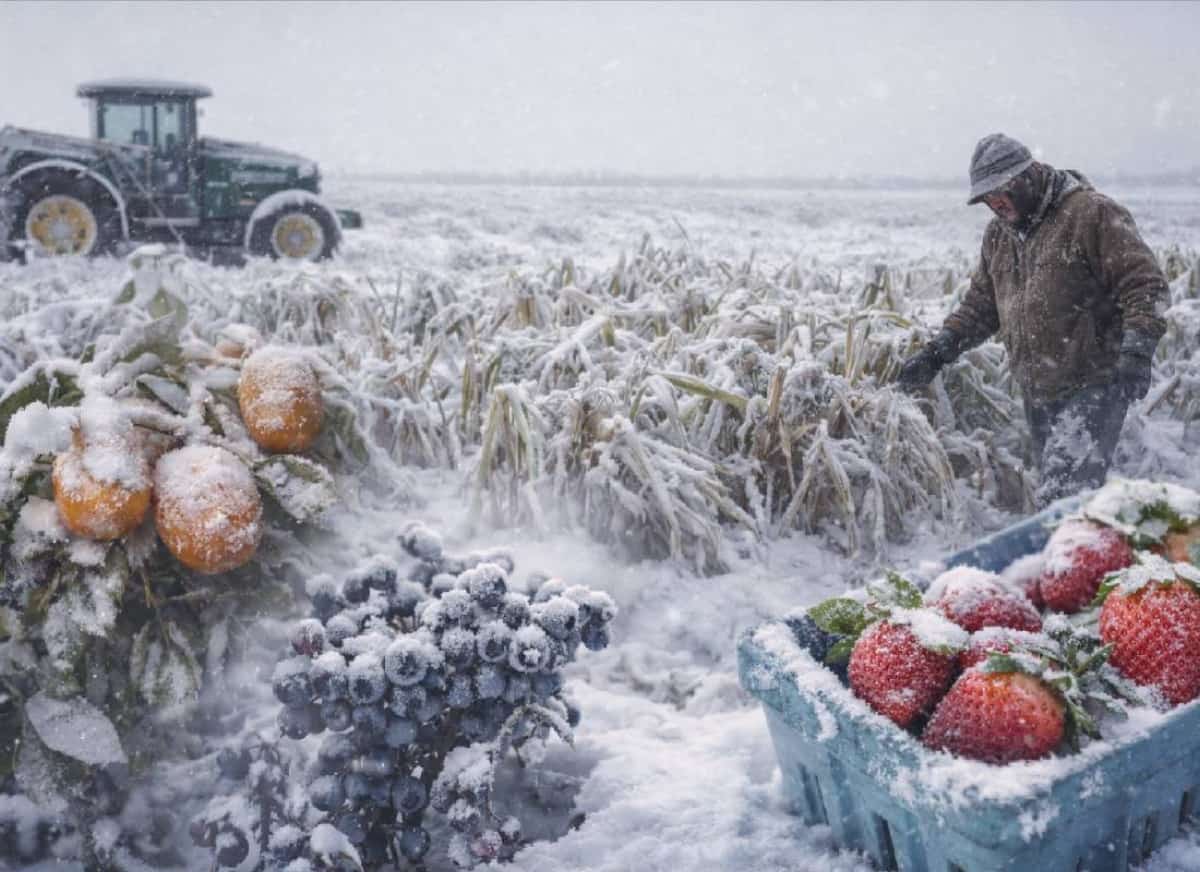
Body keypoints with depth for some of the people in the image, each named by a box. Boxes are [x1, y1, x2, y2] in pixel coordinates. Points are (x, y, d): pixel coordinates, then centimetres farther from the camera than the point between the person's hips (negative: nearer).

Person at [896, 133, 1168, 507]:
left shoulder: (1091, 213, -10)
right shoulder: (998, 235, 14)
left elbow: (1144, 283, -13)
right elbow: (980, 303, 21)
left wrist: (1136, 352, -25)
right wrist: (936, 352, 10)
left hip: (1092, 384, -8)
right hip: (1038, 392, 8)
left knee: (1065, 493, -18)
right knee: (1055, 492, 12)